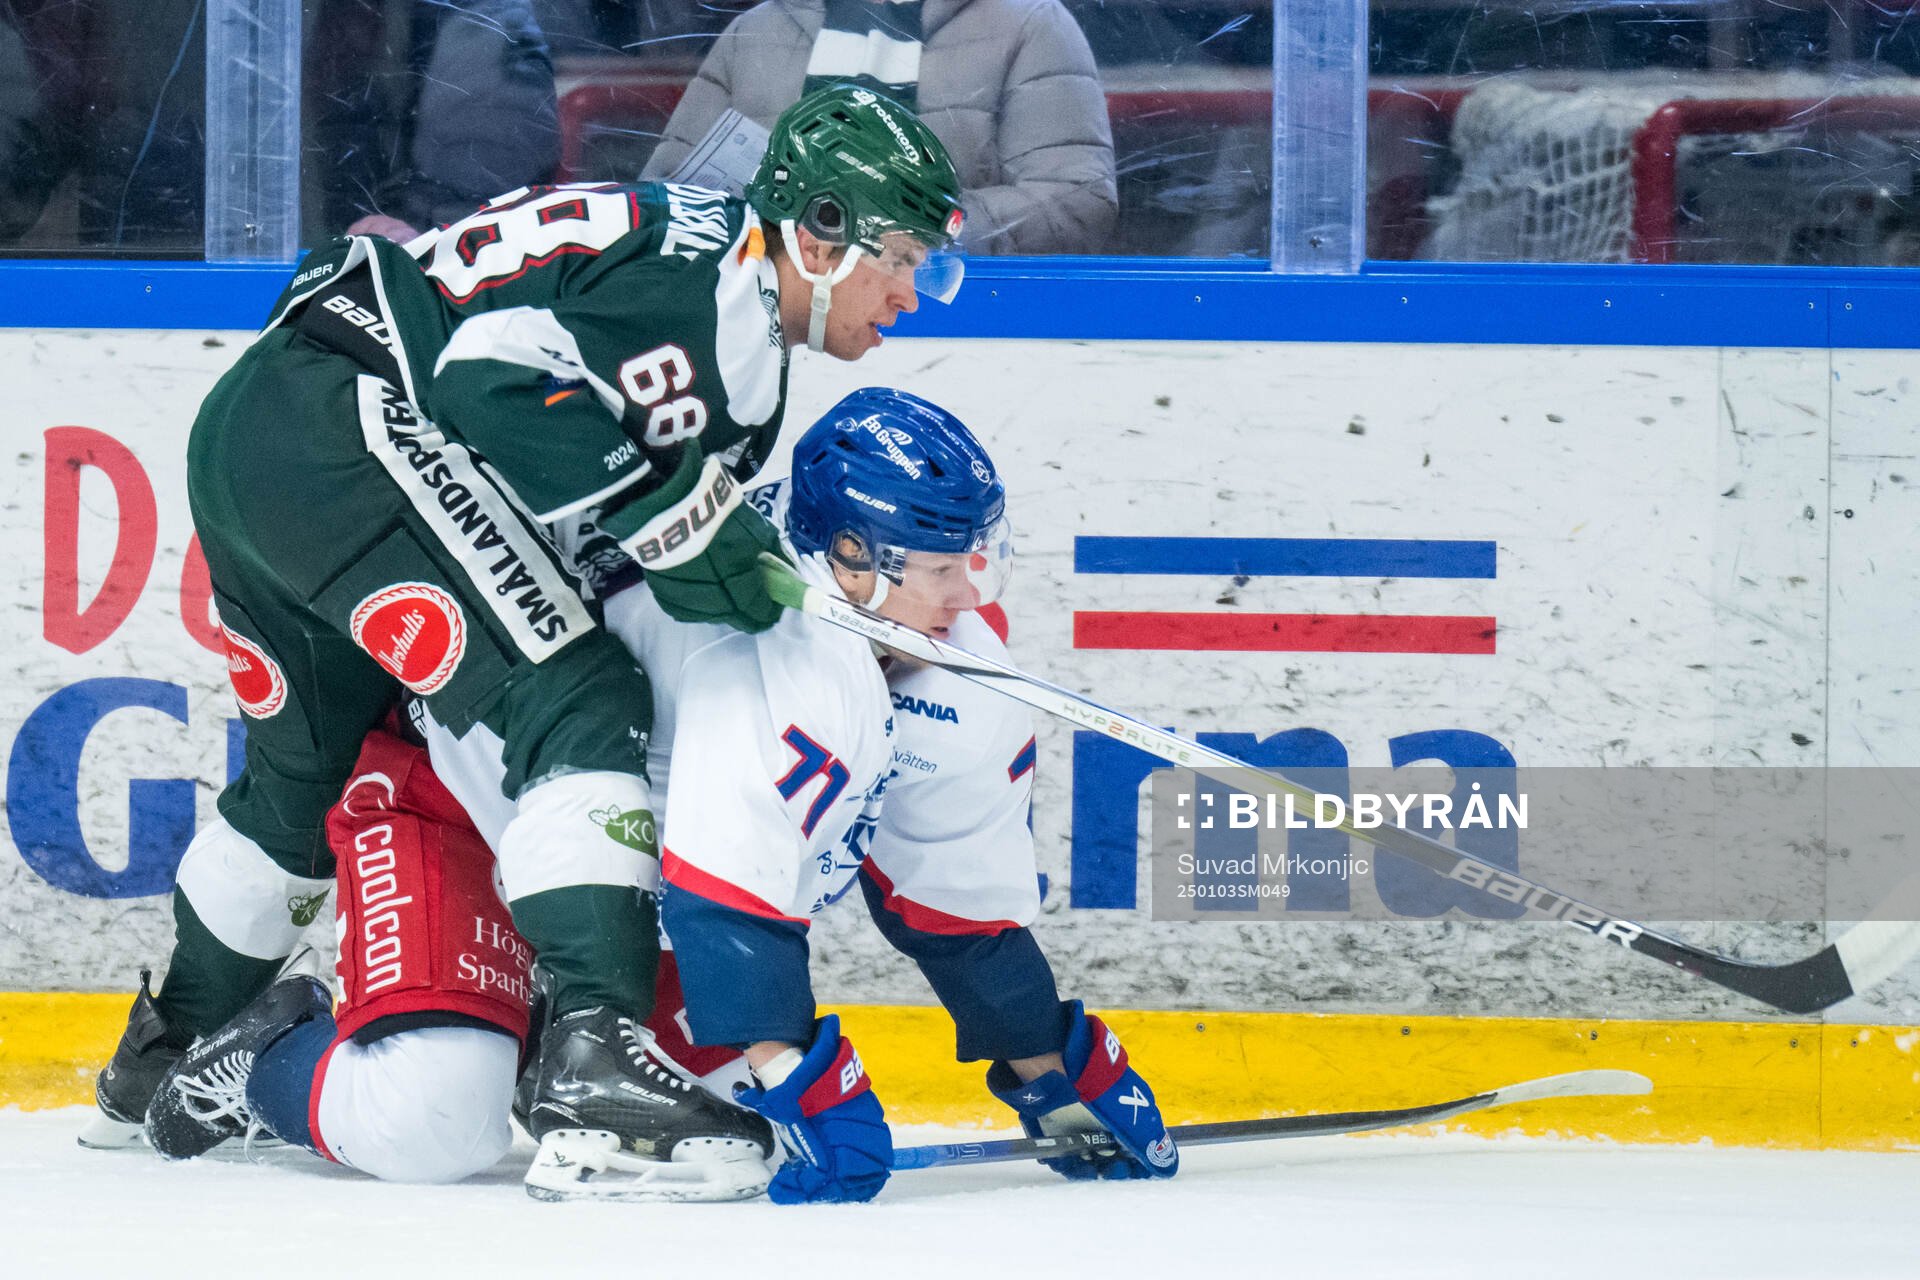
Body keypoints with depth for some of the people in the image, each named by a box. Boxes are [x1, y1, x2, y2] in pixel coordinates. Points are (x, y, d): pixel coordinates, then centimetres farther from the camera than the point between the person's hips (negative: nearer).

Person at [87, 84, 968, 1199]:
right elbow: (502, 375, -25)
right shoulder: (717, 279, -13)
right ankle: (598, 1058, -29)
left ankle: (166, 1065, 45)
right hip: (345, 424, -11)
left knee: (306, 781, 27)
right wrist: (680, 525, -23)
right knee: (580, 710, -17)